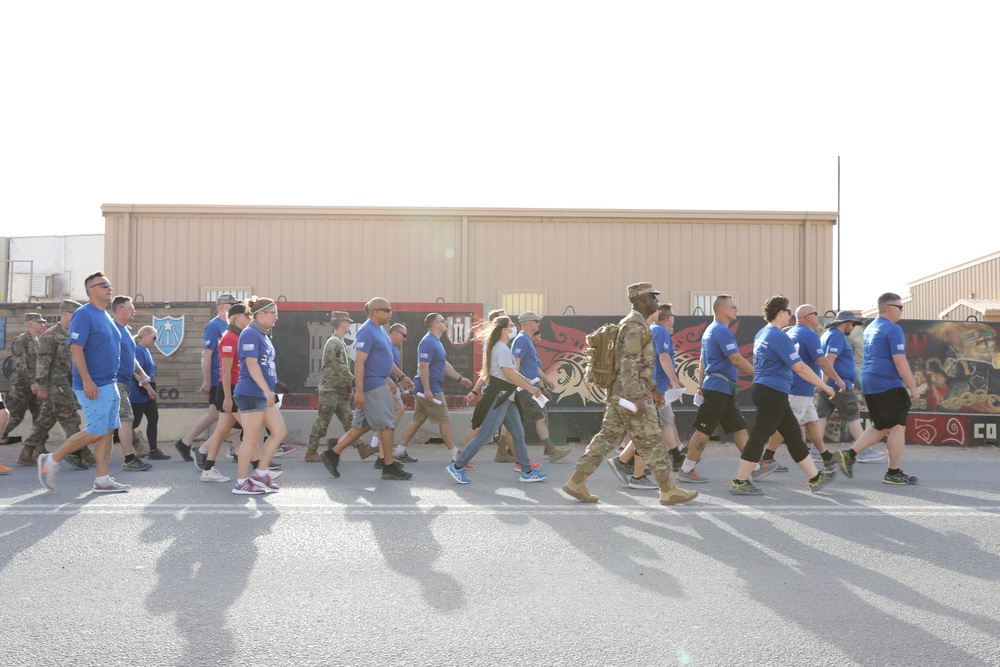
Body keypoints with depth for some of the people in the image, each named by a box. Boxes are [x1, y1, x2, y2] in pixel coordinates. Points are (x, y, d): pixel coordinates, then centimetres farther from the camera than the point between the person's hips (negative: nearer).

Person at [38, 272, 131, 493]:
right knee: (95, 432, -9)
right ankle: (51, 460, 7)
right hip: (93, 386, -9)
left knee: (108, 431, 6)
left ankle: (102, 480, 8)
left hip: (109, 384, 9)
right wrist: (87, 381, -23)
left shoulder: (106, 317, 16)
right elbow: (76, 348, -18)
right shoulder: (84, 314, -12)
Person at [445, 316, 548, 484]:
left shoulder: (503, 348, 15)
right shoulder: (502, 349, -16)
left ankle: (527, 472, 17)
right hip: (498, 397, -11)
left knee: (518, 435, 11)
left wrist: (527, 381, 12)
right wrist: (530, 389, -13)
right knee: (484, 435, -7)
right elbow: (510, 375, -20)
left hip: (506, 398, 11)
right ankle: (457, 466, 0)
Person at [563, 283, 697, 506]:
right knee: (652, 444, -2)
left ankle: (577, 482, 10)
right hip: (631, 395, -10)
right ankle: (668, 491, 7)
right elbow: (628, 365, -23)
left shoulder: (637, 324, 19)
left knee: (606, 438, 9)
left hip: (618, 395, 10)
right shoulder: (635, 326, -15)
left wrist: (653, 388, 26)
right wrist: (638, 399, -25)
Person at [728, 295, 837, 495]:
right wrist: (823, 385, -10)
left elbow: (756, 363, 23)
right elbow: (800, 368, -17)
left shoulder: (761, 334, 13)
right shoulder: (779, 336, -15)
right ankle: (739, 482, 1)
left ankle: (815, 478, 21)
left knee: (793, 434, 14)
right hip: (773, 393, -10)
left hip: (762, 388, 10)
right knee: (759, 436, -4)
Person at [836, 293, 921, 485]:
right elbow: (900, 361, -17)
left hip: (868, 384, 9)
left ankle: (849, 454, 3)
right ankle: (894, 473, 5)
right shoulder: (893, 329, -11)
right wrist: (913, 388, -13)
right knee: (897, 426, 0)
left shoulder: (870, 329, 17)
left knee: (881, 426, 16)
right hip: (888, 385, -9)